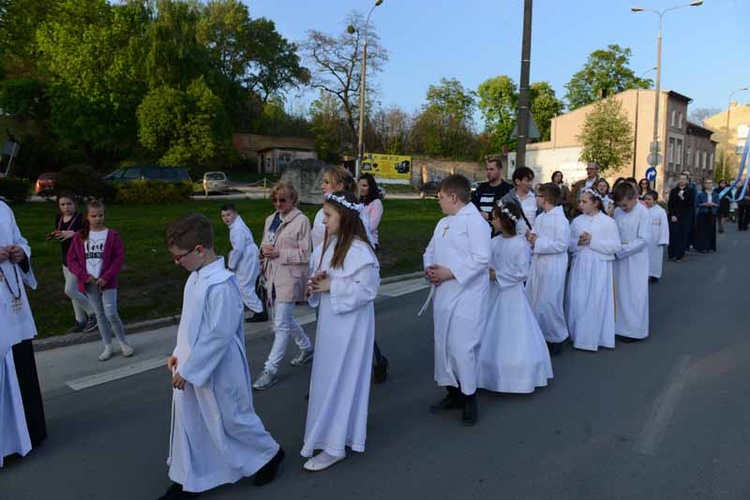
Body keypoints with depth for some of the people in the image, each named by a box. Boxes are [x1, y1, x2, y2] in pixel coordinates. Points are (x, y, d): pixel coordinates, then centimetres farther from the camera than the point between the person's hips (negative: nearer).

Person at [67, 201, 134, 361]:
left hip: (107, 282, -3)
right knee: (100, 315, 11)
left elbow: (119, 258, -7)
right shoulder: (80, 237, 3)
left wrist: (106, 277, -14)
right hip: (89, 283, 3)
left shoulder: (112, 235, -4)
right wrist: (84, 275, -10)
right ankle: (108, 347, 22)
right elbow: (71, 259, 3)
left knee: (111, 314, -6)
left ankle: (123, 343, 14)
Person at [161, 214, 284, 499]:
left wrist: (188, 370, -19)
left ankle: (269, 454, 35)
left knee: (230, 419, 11)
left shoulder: (221, 284, -27)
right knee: (187, 422, 17)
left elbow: (219, 335, -26)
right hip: (191, 365, 8)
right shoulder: (196, 277, 2)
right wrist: (178, 353, 11)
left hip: (216, 371, -8)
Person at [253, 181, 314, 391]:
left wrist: (279, 253, -18)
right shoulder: (270, 219, 13)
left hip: (289, 278, -8)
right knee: (286, 319, 19)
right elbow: (265, 246, 19)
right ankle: (306, 347, 41)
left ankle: (271, 369, 3)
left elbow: (305, 254, -11)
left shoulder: (301, 220, -9)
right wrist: (263, 250, -4)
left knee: (281, 324, -5)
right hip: (273, 277, 8)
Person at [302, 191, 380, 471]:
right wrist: (315, 284, -7)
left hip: (349, 324, -8)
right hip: (330, 320, 9)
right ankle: (339, 431, 34)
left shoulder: (359, 250, -19)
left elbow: (367, 289, -21)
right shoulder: (329, 245, 7)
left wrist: (330, 286, -19)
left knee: (338, 380, 0)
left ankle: (334, 445, 13)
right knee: (328, 377, 17)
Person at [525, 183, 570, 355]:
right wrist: (531, 237, -3)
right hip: (537, 263, 9)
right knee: (532, 301, 14)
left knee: (549, 303, -2)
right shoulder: (540, 218, 10)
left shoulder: (560, 219, -16)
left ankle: (557, 337, 16)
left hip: (553, 267, -9)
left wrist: (538, 243, -19)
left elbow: (562, 244, -21)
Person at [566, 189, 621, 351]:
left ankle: (595, 337, 14)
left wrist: (593, 241, -16)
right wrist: (578, 242, -12)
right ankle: (578, 334, 19)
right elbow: (569, 245, 9)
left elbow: (615, 246, -9)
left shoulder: (608, 222, -5)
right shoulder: (576, 221, 6)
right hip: (580, 266, 4)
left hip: (599, 267, -3)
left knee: (596, 302, 1)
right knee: (578, 301, 5)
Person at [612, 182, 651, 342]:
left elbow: (643, 240, -17)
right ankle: (620, 326, 24)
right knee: (620, 293, 12)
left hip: (636, 260, -5)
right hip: (619, 258, 5)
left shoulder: (643, 212, -14)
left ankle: (635, 330, 14)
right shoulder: (617, 211, 0)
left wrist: (620, 250, -19)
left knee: (634, 295, 3)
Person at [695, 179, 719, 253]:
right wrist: (704, 204, -18)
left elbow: (718, 204, 3)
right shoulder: (701, 194, 0)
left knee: (711, 230, 4)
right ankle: (702, 247, 1)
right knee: (702, 231, -4)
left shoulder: (715, 194, 7)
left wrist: (713, 204, -16)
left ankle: (710, 247, 13)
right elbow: (697, 204, -3)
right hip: (702, 214, -3)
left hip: (712, 214, 3)